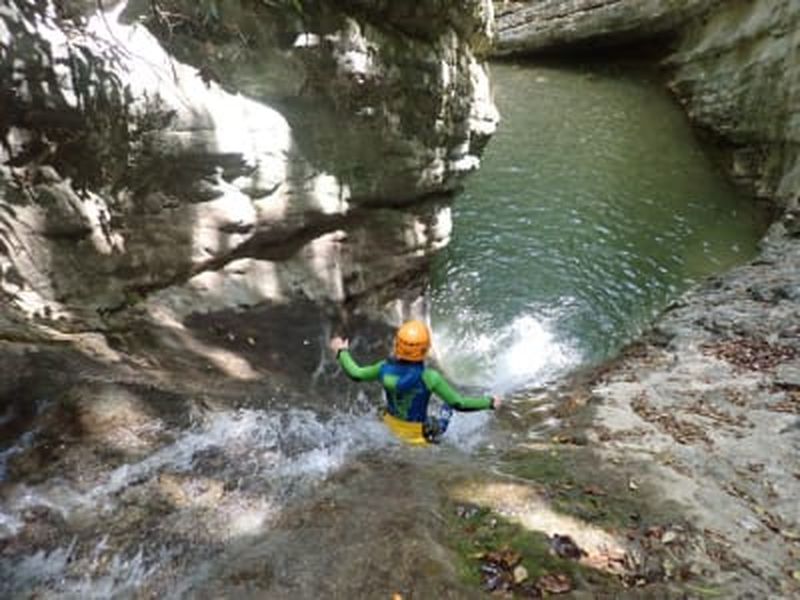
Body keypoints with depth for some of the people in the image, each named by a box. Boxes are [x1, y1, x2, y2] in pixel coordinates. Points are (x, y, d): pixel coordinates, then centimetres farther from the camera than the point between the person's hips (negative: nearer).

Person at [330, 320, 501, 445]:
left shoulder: (385, 369, -23)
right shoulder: (428, 378, -34)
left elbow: (356, 373, -5)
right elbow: (459, 403, -26)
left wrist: (341, 351, 11)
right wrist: (490, 402, -12)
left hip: (392, 425, 3)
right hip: (418, 432, -3)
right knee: (448, 404, 20)